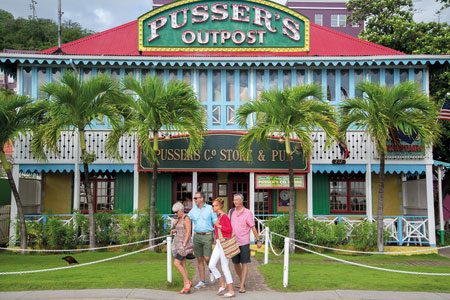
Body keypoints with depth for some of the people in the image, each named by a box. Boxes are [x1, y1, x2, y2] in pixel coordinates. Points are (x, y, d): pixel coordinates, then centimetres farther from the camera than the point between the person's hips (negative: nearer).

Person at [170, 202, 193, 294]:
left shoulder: (186, 218, -12)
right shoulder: (180, 218, 16)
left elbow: (188, 232, -18)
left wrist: (184, 245, -23)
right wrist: (174, 230, 7)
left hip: (184, 244, -10)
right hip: (179, 244, 10)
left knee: (176, 263, -13)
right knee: (182, 265, 6)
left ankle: (187, 282, -3)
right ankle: (186, 287, 7)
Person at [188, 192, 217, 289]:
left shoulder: (210, 209, -2)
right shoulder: (193, 210, 7)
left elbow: (215, 223, -1)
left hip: (207, 236, -4)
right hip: (197, 236, 4)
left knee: (207, 258, -10)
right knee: (199, 259, 5)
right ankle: (202, 281, 13)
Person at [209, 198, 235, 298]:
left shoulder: (224, 216, -13)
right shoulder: (217, 216, 13)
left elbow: (230, 229, -17)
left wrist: (218, 226, -20)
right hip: (218, 244, 8)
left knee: (225, 267, -3)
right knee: (211, 265, 3)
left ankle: (231, 291, 7)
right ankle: (222, 284, 18)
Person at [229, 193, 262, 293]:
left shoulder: (247, 213, -5)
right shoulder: (231, 211, 8)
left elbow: (253, 227, -3)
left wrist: (258, 240, -4)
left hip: (244, 242, -4)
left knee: (244, 263, -4)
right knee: (235, 263, 9)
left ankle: (242, 286, -3)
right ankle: (242, 281, 29)